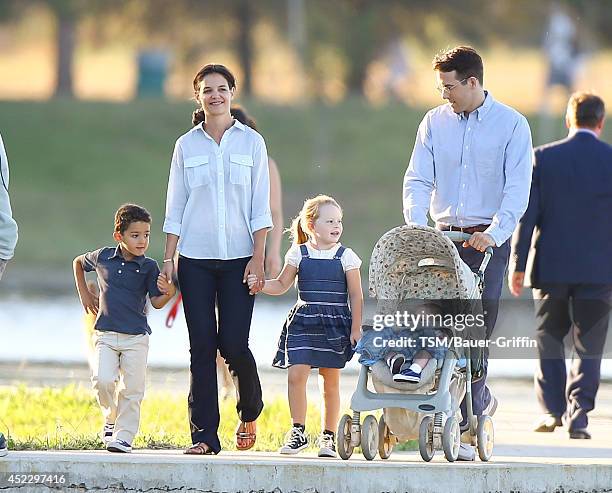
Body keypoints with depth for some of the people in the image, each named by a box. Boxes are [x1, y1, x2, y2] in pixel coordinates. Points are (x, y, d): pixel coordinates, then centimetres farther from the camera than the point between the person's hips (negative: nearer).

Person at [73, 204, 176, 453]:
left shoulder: (148, 267, -2)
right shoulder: (103, 257, 2)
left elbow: (156, 302, -6)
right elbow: (78, 263, 23)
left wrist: (168, 293, -27)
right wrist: (84, 294, 18)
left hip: (136, 338, -1)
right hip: (106, 334, 1)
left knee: (132, 389, -3)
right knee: (102, 381, -15)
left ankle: (123, 436, 5)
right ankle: (111, 418, 12)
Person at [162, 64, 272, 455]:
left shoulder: (251, 143, 4)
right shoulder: (187, 145, 7)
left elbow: (260, 208, 2)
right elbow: (175, 209, 9)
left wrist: (258, 258, -6)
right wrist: (168, 259, 2)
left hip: (238, 258, -1)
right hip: (196, 259, 1)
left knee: (233, 344, -6)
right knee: (202, 347, -2)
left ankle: (250, 412, 22)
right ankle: (204, 435, 1)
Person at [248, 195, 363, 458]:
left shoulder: (346, 257, 1)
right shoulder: (299, 254, 4)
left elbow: (356, 295, 3)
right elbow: (282, 285, 14)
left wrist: (356, 329, -3)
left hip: (335, 323, -1)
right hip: (304, 322, 1)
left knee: (331, 380, 4)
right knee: (296, 374, -11)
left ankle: (328, 436, 12)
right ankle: (298, 431, -1)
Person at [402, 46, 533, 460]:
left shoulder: (512, 125, -2)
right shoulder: (435, 122, 9)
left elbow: (517, 189, -8)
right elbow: (418, 180, 4)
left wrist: (495, 233, -22)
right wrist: (417, 227, -13)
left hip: (489, 239, -4)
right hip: (445, 236, 4)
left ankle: (468, 428, -6)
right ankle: (482, 399, 22)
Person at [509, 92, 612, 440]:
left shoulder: (543, 158, -3)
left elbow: (527, 214, -4)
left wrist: (518, 264, 1)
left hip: (551, 267, 1)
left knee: (549, 339, 16)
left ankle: (553, 410, 15)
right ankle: (578, 413, -5)